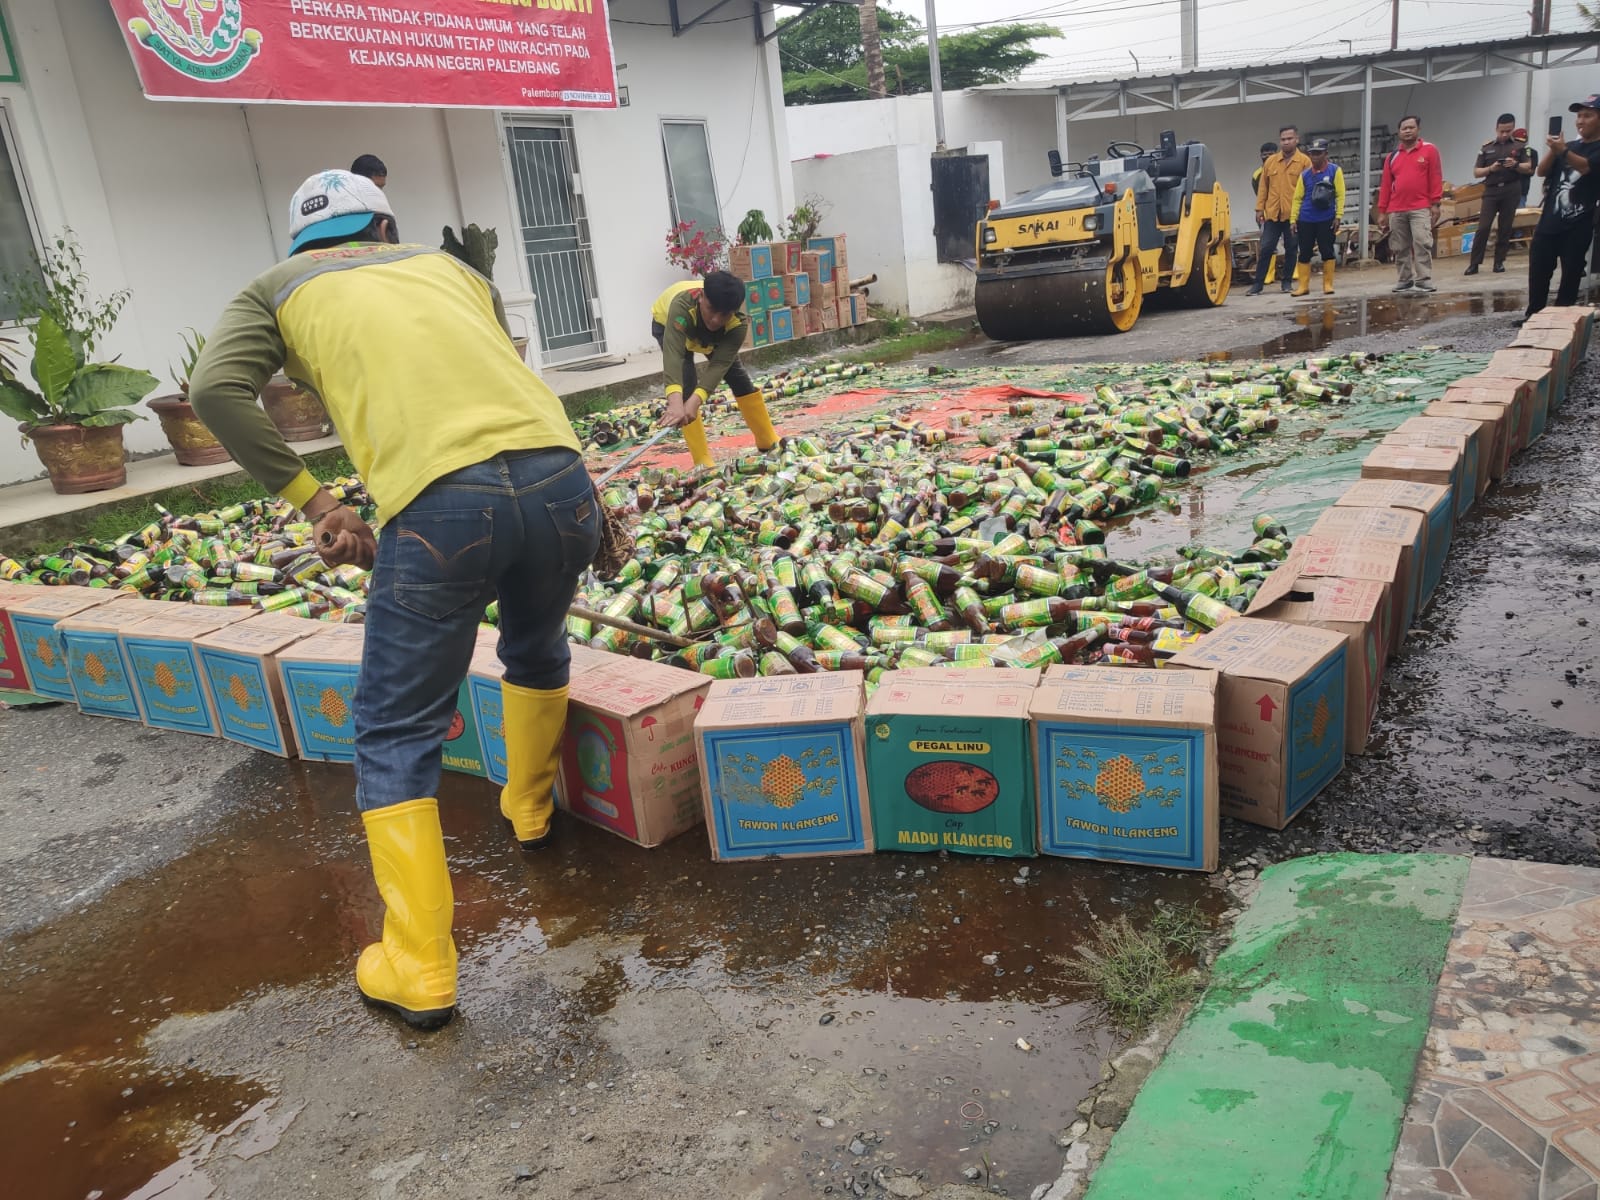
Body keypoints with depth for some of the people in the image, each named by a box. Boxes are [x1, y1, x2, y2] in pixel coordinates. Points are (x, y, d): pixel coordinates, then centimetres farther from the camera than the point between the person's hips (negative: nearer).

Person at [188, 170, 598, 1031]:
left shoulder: (277, 288, 22)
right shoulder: (447, 265, 32)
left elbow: (216, 390, 4)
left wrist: (314, 503, 6)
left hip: (442, 503, -4)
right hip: (557, 473, 4)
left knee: (395, 734, 11)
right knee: (537, 650, 33)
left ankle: (419, 972, 11)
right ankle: (529, 811, 52)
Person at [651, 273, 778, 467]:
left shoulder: (737, 323, -37)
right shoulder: (682, 306, -47)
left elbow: (719, 364, -43)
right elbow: (673, 355, -58)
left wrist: (695, 401, -59)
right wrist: (676, 403, -73)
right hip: (668, 324, -3)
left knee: (740, 378, 1)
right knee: (687, 384, -19)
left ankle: (769, 443, 19)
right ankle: (703, 462, -15)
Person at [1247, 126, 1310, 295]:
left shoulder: (1304, 162, 0)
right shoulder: (1270, 162, 9)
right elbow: (1263, 186, 11)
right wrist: (1259, 208, 5)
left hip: (1294, 214, -2)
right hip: (1272, 213, 2)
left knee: (1291, 249, 6)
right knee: (1266, 248, 0)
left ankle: (1286, 281, 16)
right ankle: (1258, 284, 4)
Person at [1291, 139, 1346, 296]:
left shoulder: (1334, 170, 1)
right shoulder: (1304, 174, 9)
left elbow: (1340, 195, -1)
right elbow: (1298, 197, 10)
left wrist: (1338, 216, -8)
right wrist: (1294, 219, 4)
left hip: (1326, 219, -2)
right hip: (1305, 220, 2)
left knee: (1327, 252, 0)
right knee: (1304, 253, 3)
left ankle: (1328, 284, 8)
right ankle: (1303, 285, 9)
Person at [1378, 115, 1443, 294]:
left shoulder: (1429, 150, 5)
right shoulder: (1392, 157, 13)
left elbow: (1435, 178, 1)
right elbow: (1385, 185, 12)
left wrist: (1435, 204, -6)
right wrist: (1382, 212, 8)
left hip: (1421, 208, -3)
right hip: (1396, 211, 4)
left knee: (1422, 244, -12)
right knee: (1400, 249, 5)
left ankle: (1424, 281, -12)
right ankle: (1406, 281, 14)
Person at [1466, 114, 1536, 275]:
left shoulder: (1520, 145, 8)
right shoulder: (1486, 148, 9)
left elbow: (1528, 168, 5)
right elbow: (1476, 173, 7)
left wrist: (1516, 165, -15)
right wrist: (1491, 168, -11)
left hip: (1512, 191, 0)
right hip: (1491, 190, 0)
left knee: (1505, 228, 2)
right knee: (1483, 227, -8)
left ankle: (1499, 261, 8)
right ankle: (1474, 263, -5)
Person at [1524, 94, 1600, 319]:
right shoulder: (1570, 146, 16)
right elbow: (1541, 171, 6)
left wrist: (1563, 151, -39)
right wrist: (1552, 150, -14)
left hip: (1578, 226, -5)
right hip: (1549, 221, 5)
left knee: (1571, 274, -1)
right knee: (1538, 271, 4)